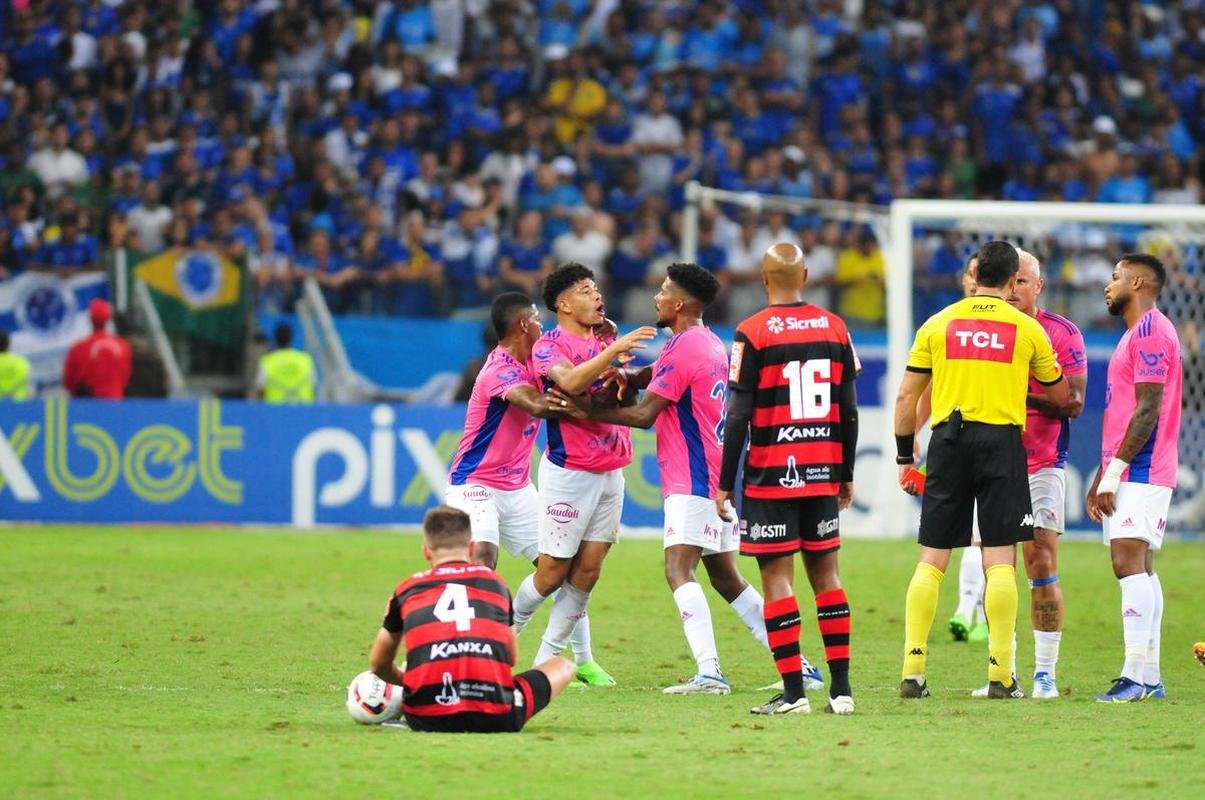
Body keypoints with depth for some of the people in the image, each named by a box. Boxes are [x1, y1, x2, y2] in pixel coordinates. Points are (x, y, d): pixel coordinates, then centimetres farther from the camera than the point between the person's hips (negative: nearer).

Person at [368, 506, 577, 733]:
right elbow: (511, 658, 27)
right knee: (563, 666, 20)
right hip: (496, 718, -1)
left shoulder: (407, 589, 15)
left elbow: (379, 665, 26)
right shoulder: (494, 582, 16)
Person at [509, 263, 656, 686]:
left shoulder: (606, 341, 14)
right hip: (569, 472, -7)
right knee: (552, 572, -4)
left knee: (587, 571, 3)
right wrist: (614, 350, -32)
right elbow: (571, 382, -27)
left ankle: (548, 658, 10)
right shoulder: (548, 346, -7)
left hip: (610, 472, 7)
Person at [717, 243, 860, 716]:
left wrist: (725, 484, -4)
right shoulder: (835, 329, 5)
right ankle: (840, 689, 9)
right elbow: (849, 411, 8)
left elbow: (738, 417, -10)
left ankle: (793, 691, -5)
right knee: (825, 572, 11)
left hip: (770, 477, -4)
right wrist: (846, 474, 18)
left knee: (776, 576, -1)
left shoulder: (753, 333, -8)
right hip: (822, 473, 4)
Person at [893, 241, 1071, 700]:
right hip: (1001, 440, -2)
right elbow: (1060, 397, 17)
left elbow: (906, 395, 7)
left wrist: (904, 456, 15)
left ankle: (913, 670, 0)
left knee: (931, 560, 5)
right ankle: (1000, 674, -7)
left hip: (948, 439, 2)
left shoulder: (938, 324, 8)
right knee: (1000, 559, -2)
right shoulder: (1027, 329, 6)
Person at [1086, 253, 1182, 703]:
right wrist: (1102, 478, 22)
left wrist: (1113, 472, -19)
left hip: (1140, 473, -10)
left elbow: (1148, 411, -18)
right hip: (1131, 475, 10)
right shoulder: (1137, 334, 22)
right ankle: (1149, 677, 9)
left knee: (1129, 562, -16)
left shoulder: (1150, 331, -11)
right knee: (1138, 568, 8)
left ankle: (1136, 674, -20)